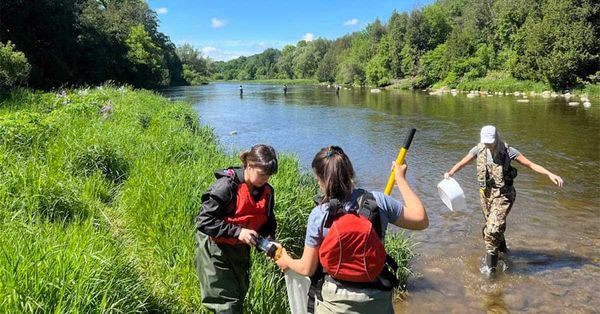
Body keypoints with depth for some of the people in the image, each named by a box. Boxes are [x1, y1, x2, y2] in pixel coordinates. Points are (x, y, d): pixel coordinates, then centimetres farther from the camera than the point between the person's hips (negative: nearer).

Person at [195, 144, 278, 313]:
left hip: (240, 249, 7)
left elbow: (268, 223, 6)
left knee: (239, 297, 19)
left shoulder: (267, 191, -5)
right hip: (215, 249, -6)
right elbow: (204, 221, -24)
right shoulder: (226, 186, -24)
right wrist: (237, 232, -28)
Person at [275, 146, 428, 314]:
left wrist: (286, 261, 18)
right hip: (378, 299, 2)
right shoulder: (378, 201, -13)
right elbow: (421, 220, 1)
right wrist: (401, 179, 6)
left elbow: (307, 269, -5)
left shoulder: (318, 215, -15)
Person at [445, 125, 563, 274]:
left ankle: (490, 266, -2)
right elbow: (461, 163, 2)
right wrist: (450, 173, -17)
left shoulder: (508, 151, -14)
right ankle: (502, 250, 45)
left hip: (503, 195, -4)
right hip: (486, 194, 5)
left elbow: (531, 164, -12)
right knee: (493, 227, 19)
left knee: (493, 229, -14)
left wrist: (550, 174, -24)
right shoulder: (479, 149, -4)